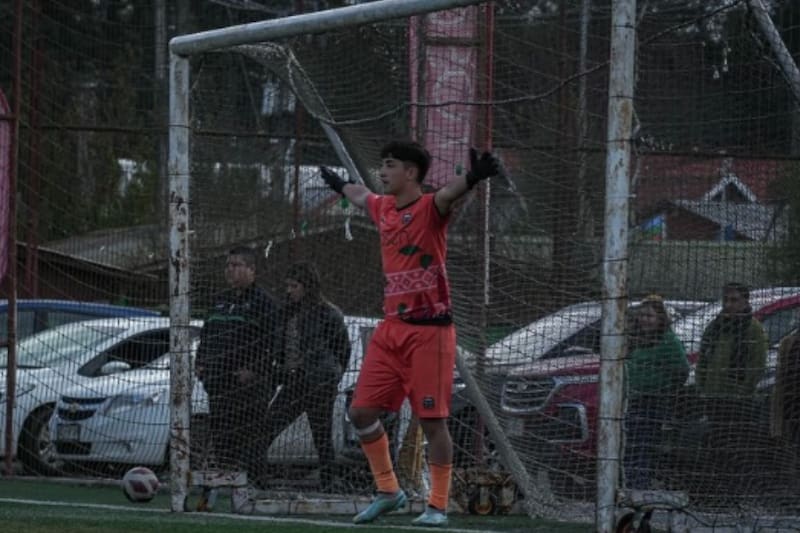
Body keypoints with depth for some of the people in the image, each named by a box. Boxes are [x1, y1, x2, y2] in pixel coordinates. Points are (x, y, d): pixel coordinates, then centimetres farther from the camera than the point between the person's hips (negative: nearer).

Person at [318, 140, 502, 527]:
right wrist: (339, 184, 57)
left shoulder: (429, 208, -9)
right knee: (361, 411, 5)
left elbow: (448, 193, -33)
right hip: (390, 328, 7)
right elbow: (361, 195, 36)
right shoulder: (383, 208, 12)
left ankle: (438, 506, 6)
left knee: (432, 420, -5)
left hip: (429, 330, -7)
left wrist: (473, 177, -56)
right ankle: (388, 491, 21)